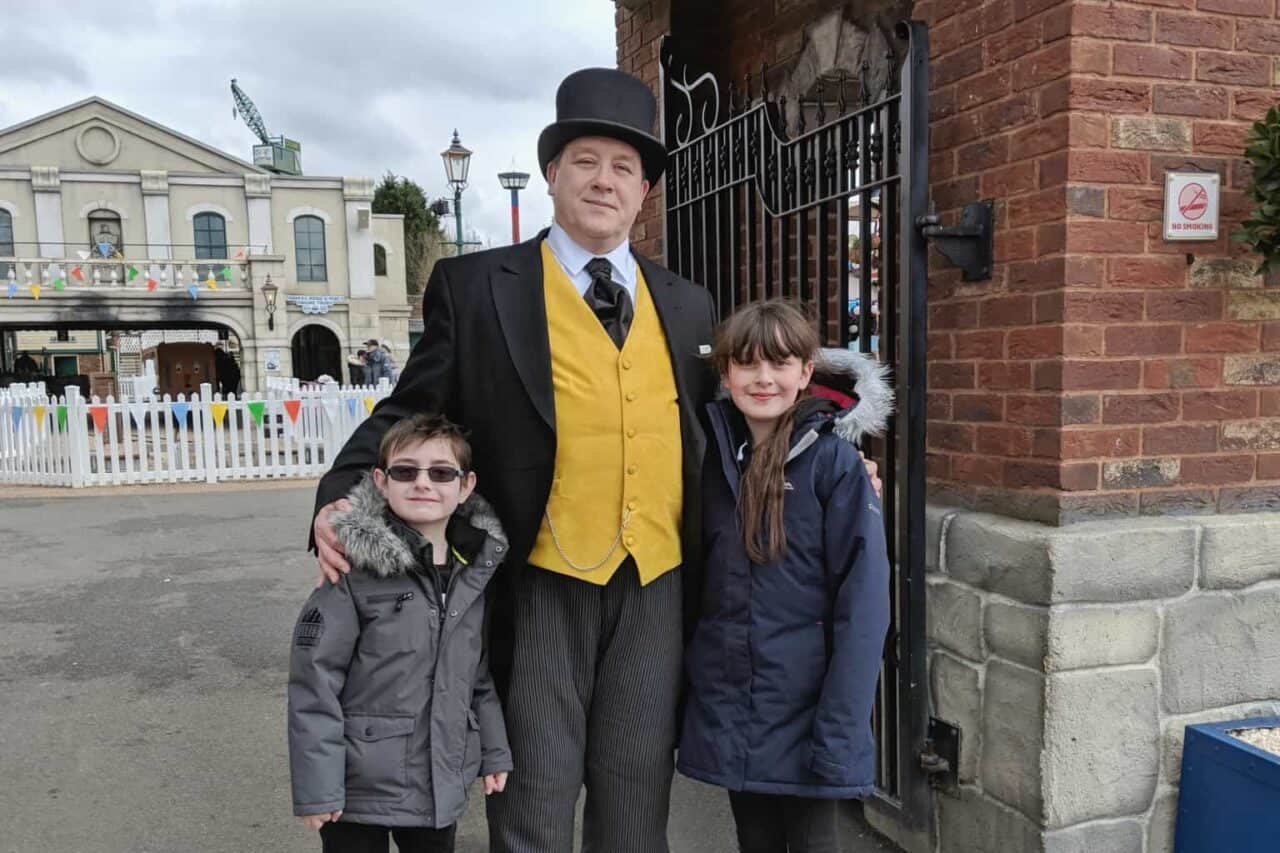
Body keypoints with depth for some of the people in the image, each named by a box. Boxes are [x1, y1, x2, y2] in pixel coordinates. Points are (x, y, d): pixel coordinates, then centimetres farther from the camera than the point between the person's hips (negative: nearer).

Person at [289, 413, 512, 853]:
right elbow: (315, 680, -15)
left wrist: (495, 750, 11)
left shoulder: (476, 569, 1)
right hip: (360, 786, -5)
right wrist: (317, 787, -14)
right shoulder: (355, 569, -16)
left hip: (442, 784, 5)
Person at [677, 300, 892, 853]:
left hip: (804, 702, -4)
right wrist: (688, 688, 5)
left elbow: (861, 600, -14)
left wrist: (840, 727, -18)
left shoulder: (834, 461, -11)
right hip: (727, 707, 4)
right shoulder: (712, 456, 2)